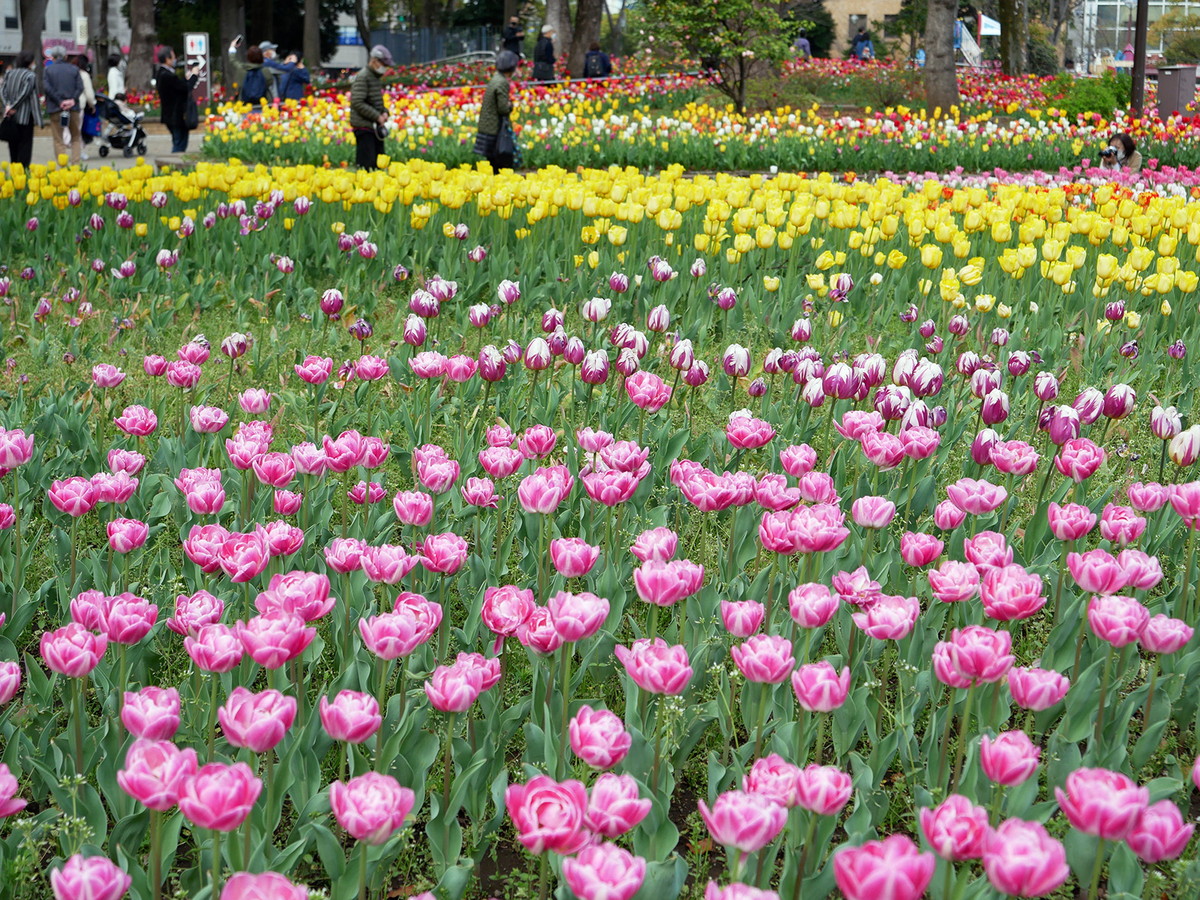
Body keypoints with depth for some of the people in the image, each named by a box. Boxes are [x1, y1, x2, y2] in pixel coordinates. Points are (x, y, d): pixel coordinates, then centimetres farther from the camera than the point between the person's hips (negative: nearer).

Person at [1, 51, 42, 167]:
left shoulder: (9, 73, 8)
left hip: (11, 116, 5)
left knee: (13, 144, 12)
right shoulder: (30, 76, -10)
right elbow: (25, 93, -16)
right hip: (25, 117, -5)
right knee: (25, 144, 1)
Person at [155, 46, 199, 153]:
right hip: (178, 116, -10)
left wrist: (186, 78, 11)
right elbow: (187, 88, -21)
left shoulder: (160, 73, 8)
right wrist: (194, 75, -7)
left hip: (169, 115, 10)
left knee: (177, 143, 18)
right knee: (180, 145, -5)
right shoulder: (168, 75, -23)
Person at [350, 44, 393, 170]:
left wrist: (384, 112, 4)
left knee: (377, 163, 10)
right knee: (366, 163, -10)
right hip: (364, 127, -9)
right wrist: (377, 116, -18)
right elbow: (357, 103, -21)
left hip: (376, 127, 9)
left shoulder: (377, 77, 15)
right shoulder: (362, 77, -13)